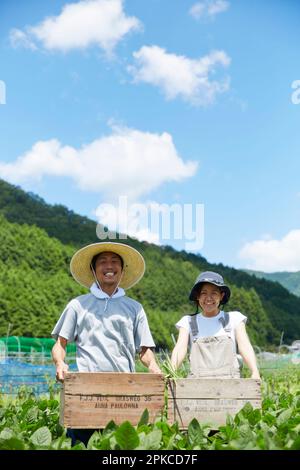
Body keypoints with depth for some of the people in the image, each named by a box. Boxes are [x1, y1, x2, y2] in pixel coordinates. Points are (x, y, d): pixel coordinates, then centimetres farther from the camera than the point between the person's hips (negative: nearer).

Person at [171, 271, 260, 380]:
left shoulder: (234, 319, 14)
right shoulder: (188, 322, 15)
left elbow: (245, 346, 2)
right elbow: (180, 348, 1)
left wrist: (255, 372, -16)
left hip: (229, 382, 0)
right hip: (198, 383, 0)